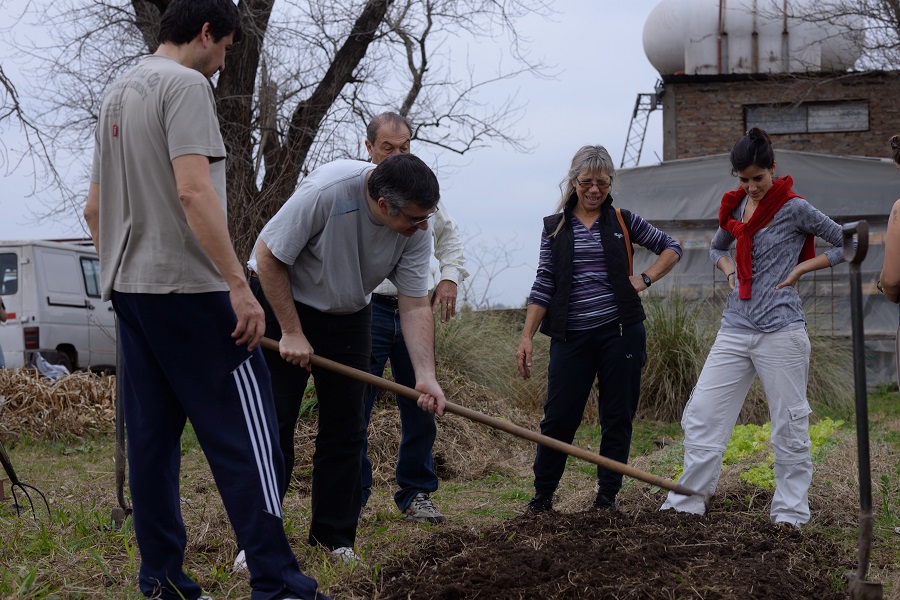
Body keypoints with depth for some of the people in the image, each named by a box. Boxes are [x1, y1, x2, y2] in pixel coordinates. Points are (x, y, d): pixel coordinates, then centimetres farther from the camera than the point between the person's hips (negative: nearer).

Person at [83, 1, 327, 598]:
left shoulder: (116, 95, 19)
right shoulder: (185, 84, -10)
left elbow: (94, 207, 22)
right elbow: (194, 191, -22)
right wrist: (240, 285, -22)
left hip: (129, 290, 9)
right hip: (188, 289, -9)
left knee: (152, 437, 9)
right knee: (245, 434, -8)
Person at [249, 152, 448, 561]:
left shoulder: (416, 229, -17)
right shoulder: (327, 190, -33)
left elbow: (415, 305, -11)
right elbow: (269, 256, -23)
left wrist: (425, 376, -21)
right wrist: (291, 332, -20)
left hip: (347, 316, 5)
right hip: (281, 302, -5)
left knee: (345, 431, 1)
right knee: (272, 425, -7)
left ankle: (334, 538, 9)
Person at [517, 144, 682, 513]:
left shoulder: (622, 222, 6)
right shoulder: (555, 227, 7)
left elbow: (671, 248, 14)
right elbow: (543, 286, 4)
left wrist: (645, 279, -1)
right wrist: (527, 337, -3)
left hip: (619, 331, 0)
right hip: (571, 337, 0)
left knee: (617, 418, 4)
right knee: (559, 417, -3)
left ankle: (607, 496, 15)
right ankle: (542, 496, 10)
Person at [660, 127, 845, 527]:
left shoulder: (794, 208, -5)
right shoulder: (735, 206, 11)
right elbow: (717, 247, 30)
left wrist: (800, 269, -5)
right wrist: (730, 270, 10)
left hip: (780, 331, -6)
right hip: (735, 328, 6)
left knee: (789, 427, 2)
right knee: (701, 415, 2)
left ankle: (790, 516, 11)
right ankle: (684, 505, 9)